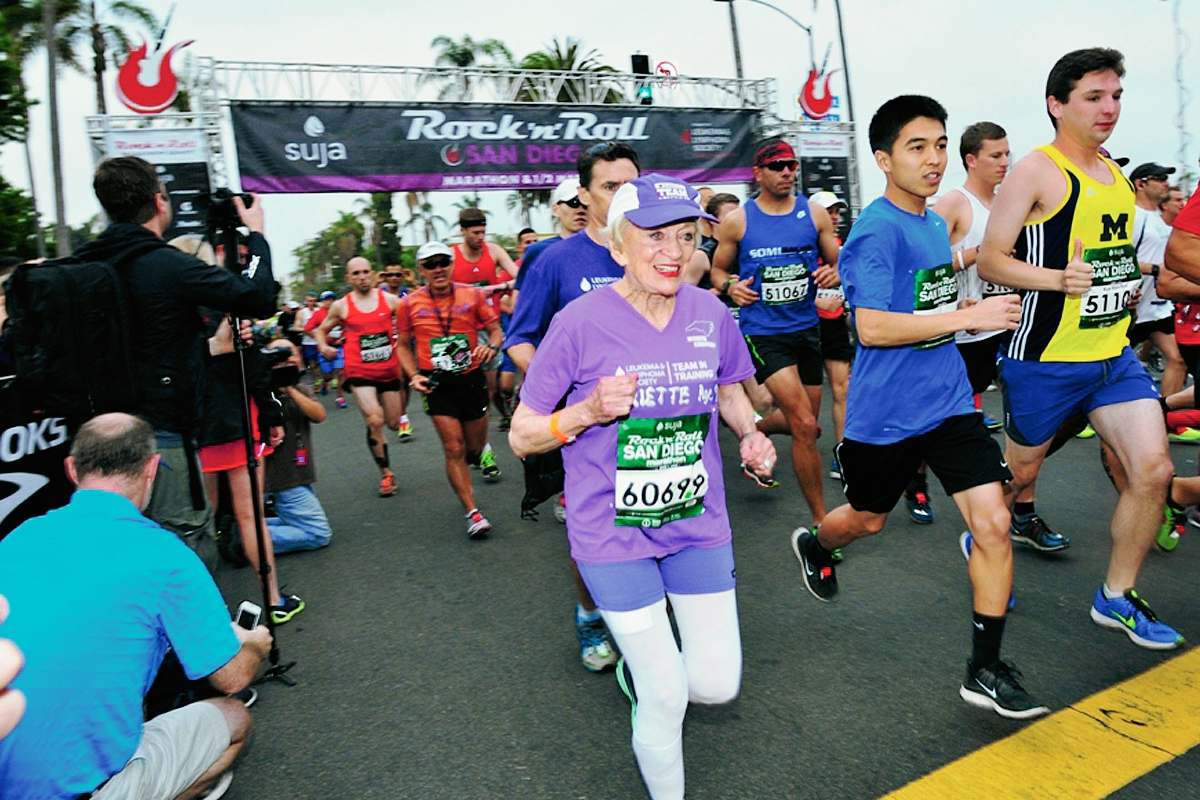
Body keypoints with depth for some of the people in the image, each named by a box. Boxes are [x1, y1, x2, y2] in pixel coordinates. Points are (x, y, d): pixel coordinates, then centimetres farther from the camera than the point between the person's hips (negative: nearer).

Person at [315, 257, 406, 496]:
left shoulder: (390, 300, 1)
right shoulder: (341, 306, 1)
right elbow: (321, 329, 14)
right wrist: (323, 347, -5)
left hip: (389, 370, 3)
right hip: (359, 372, -2)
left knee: (394, 424, 12)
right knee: (375, 421, -18)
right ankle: (386, 473, -2)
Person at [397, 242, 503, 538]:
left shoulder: (472, 295, -1)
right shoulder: (410, 304, -1)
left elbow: (495, 329, 4)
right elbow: (403, 345, 9)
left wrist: (491, 346, -18)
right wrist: (413, 376, -5)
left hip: (471, 378, 2)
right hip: (436, 384, -1)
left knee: (475, 448, 12)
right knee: (455, 449, -7)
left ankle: (458, 471, 49)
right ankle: (473, 513, 1)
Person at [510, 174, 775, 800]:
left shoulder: (711, 314, -3)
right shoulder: (580, 322, -15)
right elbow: (521, 436, -8)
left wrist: (750, 432, -4)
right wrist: (587, 412, -26)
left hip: (697, 524, 4)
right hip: (613, 534, -4)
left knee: (717, 686, 8)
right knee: (667, 697, 4)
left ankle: (639, 664, 42)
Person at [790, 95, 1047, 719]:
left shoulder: (935, 223, 10)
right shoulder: (876, 230, -15)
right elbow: (873, 326, -24)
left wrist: (977, 313, 9)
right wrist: (969, 316, -22)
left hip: (949, 403, 6)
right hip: (886, 412, -6)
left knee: (993, 523, -4)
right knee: (868, 518, 16)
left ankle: (985, 670, 9)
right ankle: (812, 544, 52)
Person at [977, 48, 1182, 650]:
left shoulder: (1115, 176, 14)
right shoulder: (1036, 172, -10)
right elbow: (990, 262, -14)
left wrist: (1125, 284, 13)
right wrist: (1059, 278, -27)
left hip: (1114, 356, 7)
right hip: (1046, 359, -7)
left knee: (1153, 470, -1)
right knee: (1020, 471, 9)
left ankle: (1116, 598, 16)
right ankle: (982, 542, 39)